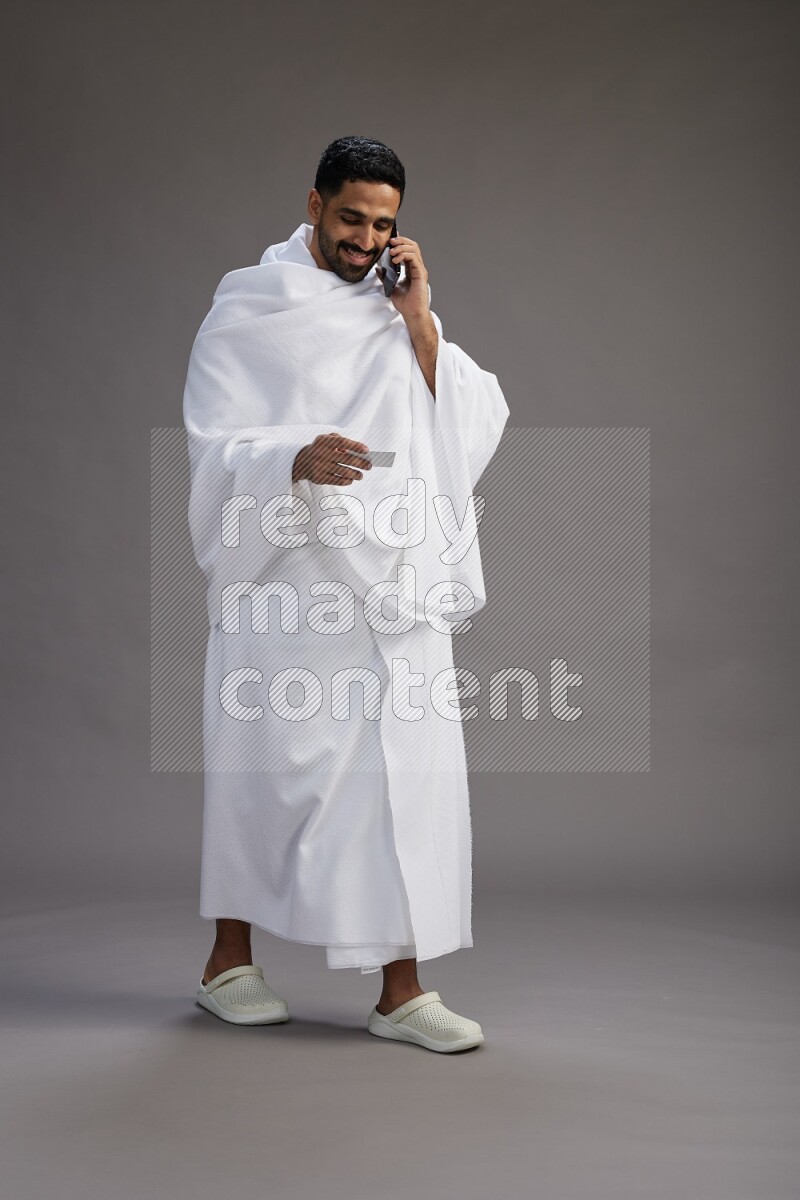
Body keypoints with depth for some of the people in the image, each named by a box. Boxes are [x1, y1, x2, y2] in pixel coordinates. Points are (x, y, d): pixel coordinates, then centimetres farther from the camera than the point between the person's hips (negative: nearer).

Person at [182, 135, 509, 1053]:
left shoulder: (400, 314, 14)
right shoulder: (247, 310, 2)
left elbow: (473, 425, 4)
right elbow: (216, 448, -6)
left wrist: (420, 323, -5)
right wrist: (297, 461, -25)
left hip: (394, 588, 3)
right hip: (288, 581, -3)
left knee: (411, 771, -3)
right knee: (268, 767, 6)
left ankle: (401, 989, 3)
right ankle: (229, 960, 25)